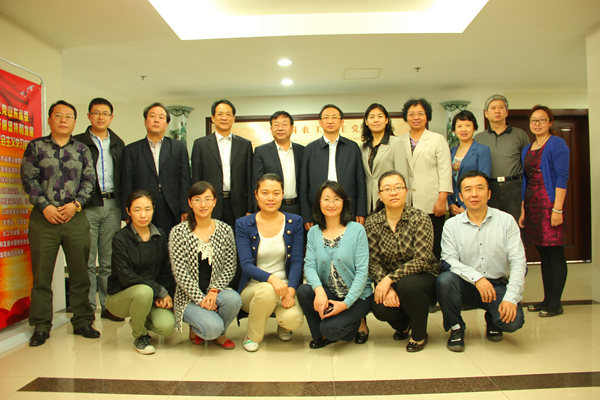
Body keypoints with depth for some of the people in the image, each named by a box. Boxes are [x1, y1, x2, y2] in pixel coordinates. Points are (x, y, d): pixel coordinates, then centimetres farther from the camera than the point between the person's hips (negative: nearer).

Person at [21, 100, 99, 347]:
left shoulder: (82, 150, 12)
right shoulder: (35, 147, 8)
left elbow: (89, 180, 6)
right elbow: (29, 179, 1)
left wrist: (76, 203, -8)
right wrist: (45, 206, -9)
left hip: (76, 217, 1)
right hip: (44, 217, -1)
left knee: (80, 273, 5)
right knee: (41, 274, 3)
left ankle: (82, 321, 16)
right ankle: (41, 326, 15)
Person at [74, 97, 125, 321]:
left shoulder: (118, 144, 14)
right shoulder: (78, 142, 3)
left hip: (112, 205, 3)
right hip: (88, 207, -3)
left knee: (109, 260, 9)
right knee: (87, 261, 1)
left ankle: (108, 306, 18)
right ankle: (87, 308, 11)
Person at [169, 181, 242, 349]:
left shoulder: (225, 230, 3)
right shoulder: (179, 232, -4)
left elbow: (229, 267, 2)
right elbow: (179, 271, -9)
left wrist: (214, 291, -14)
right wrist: (200, 298, -17)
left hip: (215, 292, 3)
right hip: (189, 297, -3)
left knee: (233, 298, -31)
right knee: (212, 327, -27)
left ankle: (219, 334, 2)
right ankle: (195, 329, 13)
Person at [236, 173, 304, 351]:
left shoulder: (294, 222, 3)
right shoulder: (243, 224, -2)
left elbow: (296, 261, -2)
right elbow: (246, 265, -11)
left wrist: (291, 289, -20)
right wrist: (271, 278, -30)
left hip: (286, 285, 1)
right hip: (253, 286, -1)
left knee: (294, 319, -28)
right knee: (267, 290, -36)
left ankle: (283, 325, 14)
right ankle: (252, 336, -4)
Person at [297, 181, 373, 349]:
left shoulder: (357, 230, -8)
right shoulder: (313, 232, 3)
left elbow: (362, 271, -12)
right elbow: (309, 265, -6)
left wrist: (346, 303, -20)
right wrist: (319, 289, -27)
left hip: (356, 295, -4)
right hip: (327, 293, 4)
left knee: (330, 328, -24)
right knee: (303, 291, -25)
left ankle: (357, 324, 11)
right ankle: (321, 335, 2)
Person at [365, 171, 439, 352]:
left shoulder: (420, 219, -13)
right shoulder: (372, 223, -4)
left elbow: (422, 260, -20)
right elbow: (373, 262, -5)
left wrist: (390, 279, -27)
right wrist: (386, 287, -23)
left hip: (424, 277, -2)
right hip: (389, 282, 3)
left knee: (408, 285, -36)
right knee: (380, 308, -27)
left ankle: (419, 334, -3)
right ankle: (402, 324, 15)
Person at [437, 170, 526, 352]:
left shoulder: (506, 220, 0)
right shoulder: (451, 225, 1)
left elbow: (518, 262, -6)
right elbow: (449, 259, -9)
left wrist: (511, 298, -18)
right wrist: (476, 277, -24)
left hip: (497, 285, 0)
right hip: (465, 286, 0)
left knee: (513, 321, -26)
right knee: (444, 279, -31)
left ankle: (492, 320, 15)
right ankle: (456, 327, -3)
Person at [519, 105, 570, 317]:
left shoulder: (556, 144, -3)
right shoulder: (527, 149, 17)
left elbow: (562, 177, -11)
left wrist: (557, 208, -18)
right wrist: (522, 210, 12)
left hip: (550, 204, -7)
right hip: (532, 205, 7)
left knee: (555, 254, -2)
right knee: (543, 255, 11)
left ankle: (555, 303, 4)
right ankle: (547, 300, 19)